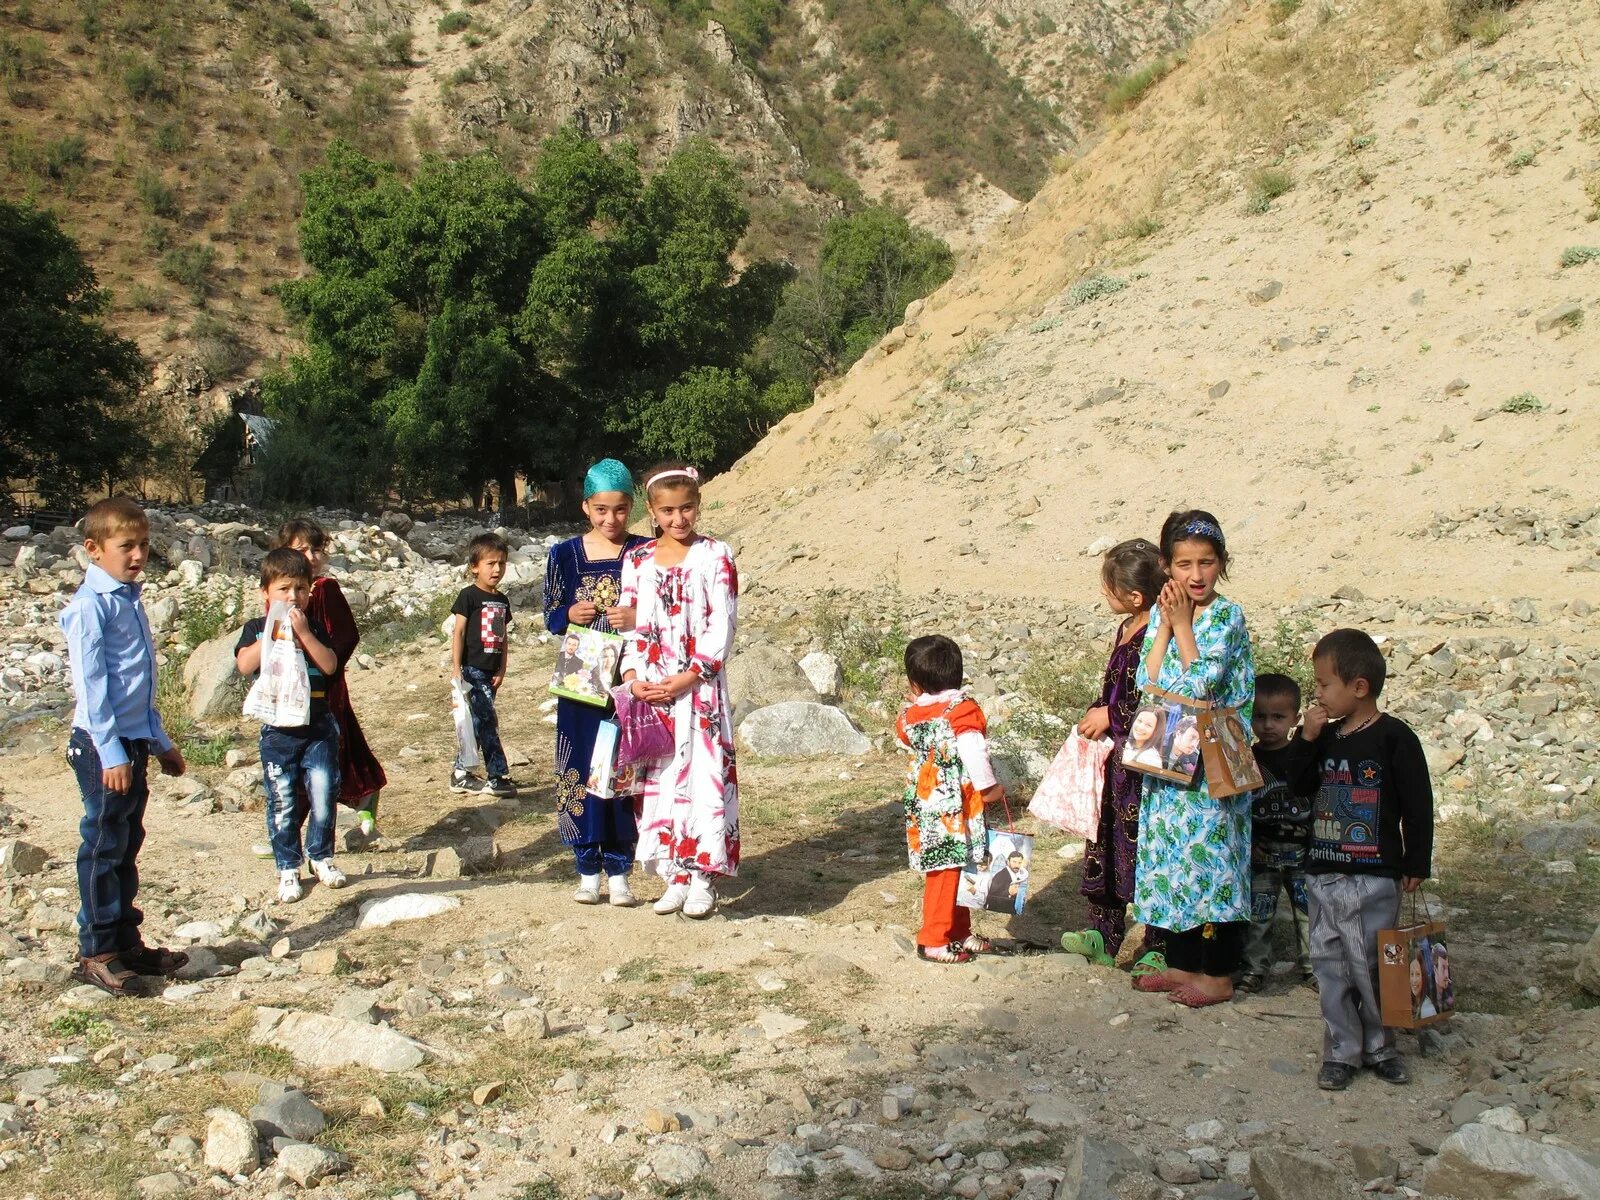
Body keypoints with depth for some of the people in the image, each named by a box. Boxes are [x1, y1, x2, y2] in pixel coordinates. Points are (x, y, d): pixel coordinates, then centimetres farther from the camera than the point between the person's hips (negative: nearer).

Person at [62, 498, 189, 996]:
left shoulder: (128, 599, 14)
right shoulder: (90, 605, -14)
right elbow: (91, 683, -18)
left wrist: (160, 742, 22)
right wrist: (110, 752, -20)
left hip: (133, 744, 9)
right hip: (102, 747, -9)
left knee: (126, 847, 15)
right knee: (103, 848, -2)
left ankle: (126, 941, 24)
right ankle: (96, 954, 6)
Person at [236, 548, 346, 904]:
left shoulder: (315, 627, 5)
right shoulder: (256, 629, 3)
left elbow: (330, 665, -9)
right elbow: (244, 665, -15)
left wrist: (303, 633, -16)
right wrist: (274, 631, -18)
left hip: (318, 729, 1)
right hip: (277, 731, -1)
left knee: (323, 797, 3)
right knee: (282, 804, 4)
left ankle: (320, 857, 23)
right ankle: (288, 868, 16)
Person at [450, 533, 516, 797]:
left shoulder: (502, 600, 14)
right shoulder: (469, 596, -8)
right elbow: (458, 632, -9)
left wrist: (502, 669, 7)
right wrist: (456, 668, -13)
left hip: (491, 672, 7)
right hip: (472, 669, -7)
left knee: (477, 722, 9)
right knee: (487, 721, -10)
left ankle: (461, 774, 17)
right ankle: (497, 776, -6)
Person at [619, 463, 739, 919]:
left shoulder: (715, 555, -2)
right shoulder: (637, 560, 9)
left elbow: (722, 627, -8)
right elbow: (630, 625, 9)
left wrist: (685, 680, -15)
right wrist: (633, 678, -6)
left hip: (700, 689, -4)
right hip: (650, 690, 4)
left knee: (704, 777, -7)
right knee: (659, 780, 6)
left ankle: (703, 878, 1)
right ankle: (676, 876, 15)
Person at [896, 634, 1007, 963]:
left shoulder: (911, 714, 3)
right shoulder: (963, 711, -14)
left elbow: (903, 738, 24)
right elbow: (972, 751, -23)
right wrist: (989, 787, -13)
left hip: (924, 805, 7)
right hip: (954, 809, -7)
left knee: (953, 869, 18)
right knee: (946, 872, -1)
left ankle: (959, 933, 27)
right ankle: (934, 941, 4)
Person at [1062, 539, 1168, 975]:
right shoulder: (1126, 629, 10)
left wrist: (1110, 716, -16)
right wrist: (1097, 714, 7)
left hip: (1144, 764, -9)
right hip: (1116, 758, 10)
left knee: (1145, 846, 0)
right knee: (1106, 842, 14)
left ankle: (1159, 948, 12)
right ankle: (1104, 934, 25)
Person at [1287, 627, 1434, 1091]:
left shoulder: (1394, 737, -10)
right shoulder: (1327, 737, 8)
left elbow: (1418, 805, -7)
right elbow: (1299, 784, 9)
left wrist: (1416, 865, -6)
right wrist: (1307, 739, -4)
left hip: (1374, 877, -6)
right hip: (1322, 874, 6)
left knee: (1372, 965, 1)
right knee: (1330, 964, 8)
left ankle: (1380, 1047, 19)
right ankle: (1342, 1050, 18)